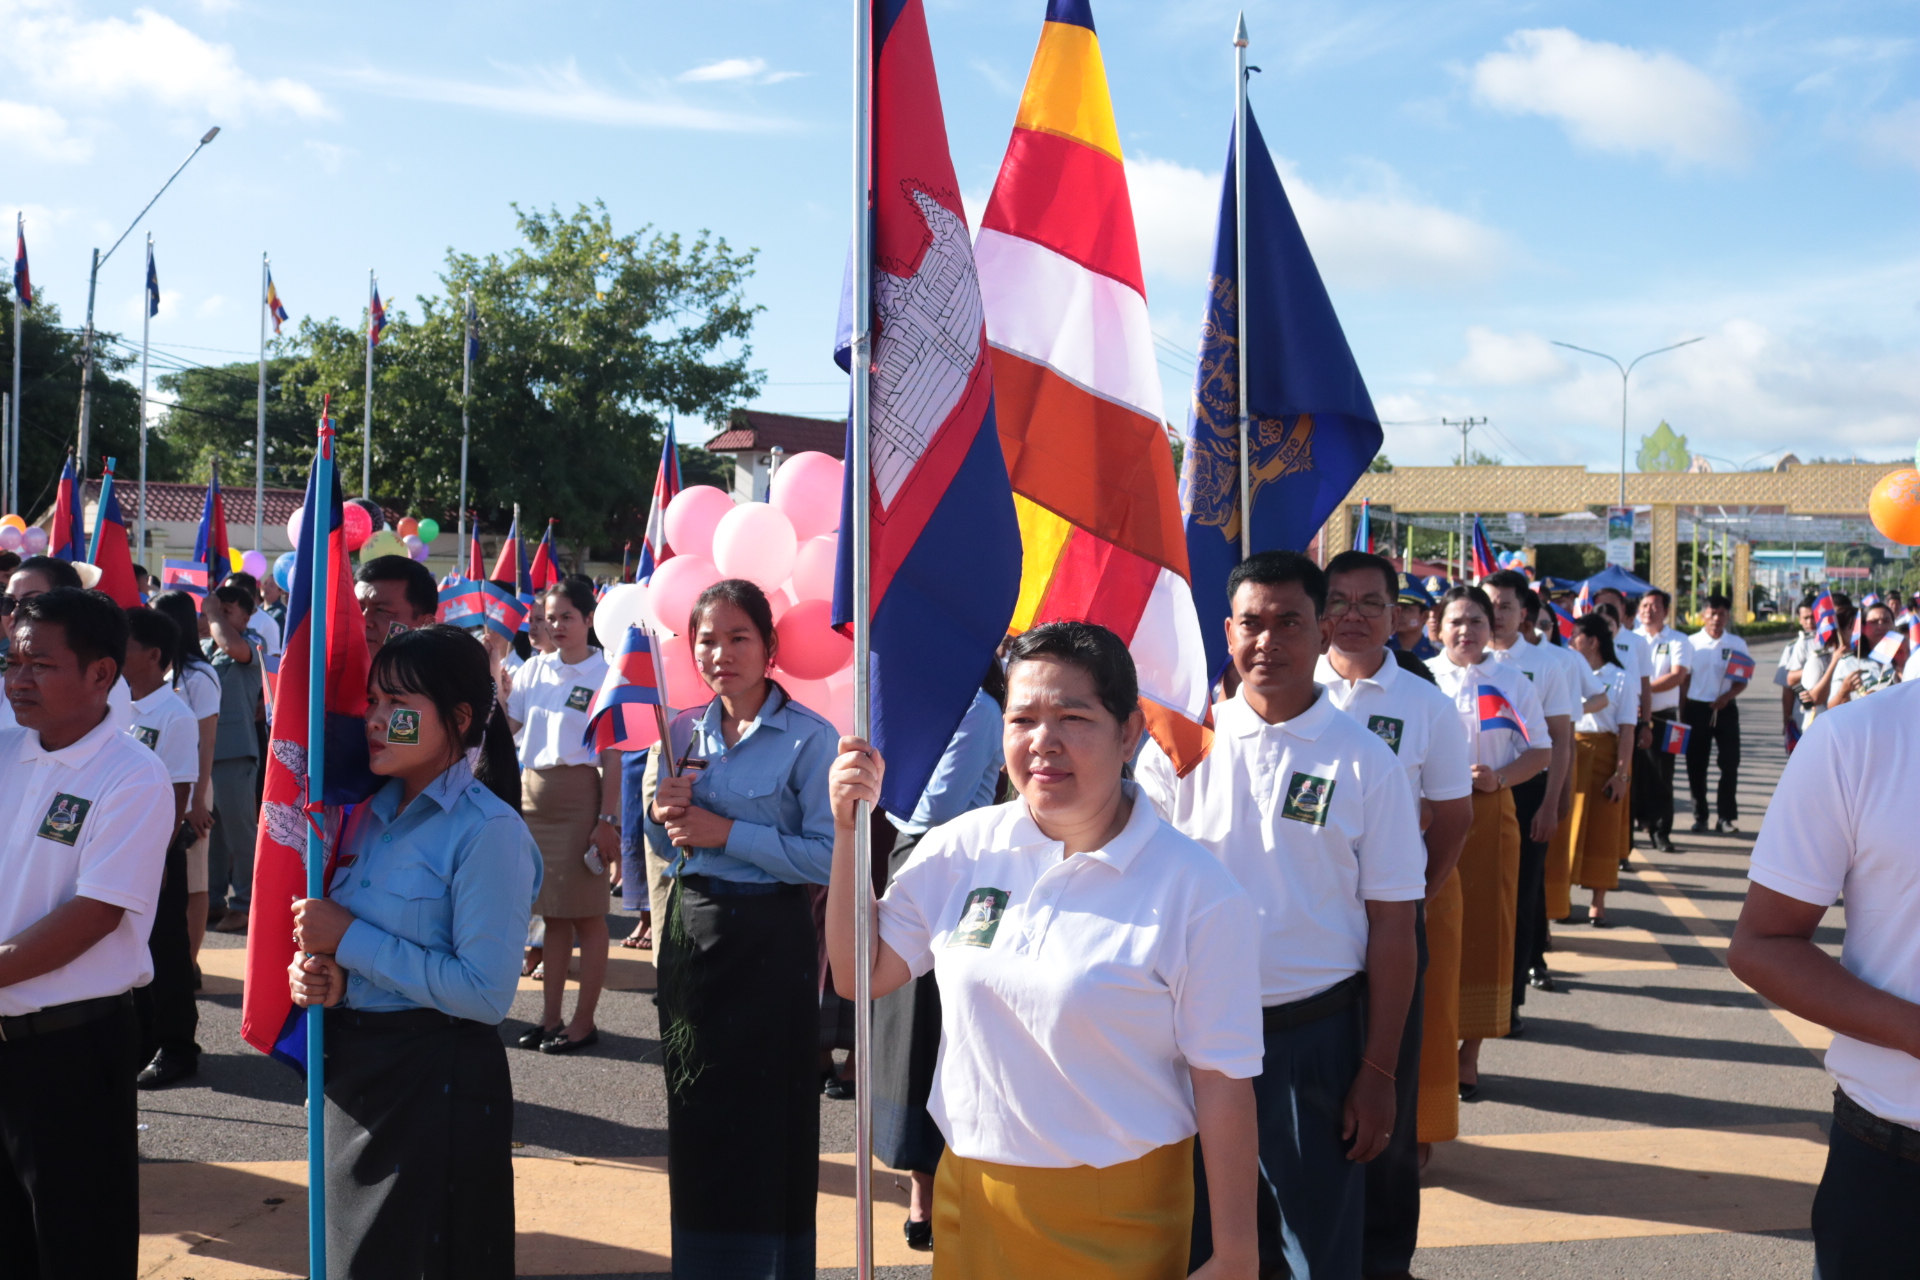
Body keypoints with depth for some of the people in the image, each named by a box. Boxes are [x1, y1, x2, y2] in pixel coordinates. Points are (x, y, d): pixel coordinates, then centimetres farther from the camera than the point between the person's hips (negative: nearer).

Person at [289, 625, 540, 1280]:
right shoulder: (369, 812, 6)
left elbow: (486, 992, -23)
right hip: (351, 1067, 8)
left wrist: (349, 939, -19)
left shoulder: (487, 832, -17)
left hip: (440, 1079, -7)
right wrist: (317, 972, -7)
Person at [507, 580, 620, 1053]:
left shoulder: (605, 676, -7)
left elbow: (612, 755, -9)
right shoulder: (534, 669, 9)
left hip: (579, 796, -5)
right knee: (552, 913, 13)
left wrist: (608, 818, -14)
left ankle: (583, 1022, 8)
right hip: (533, 792, 6)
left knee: (586, 915, 1)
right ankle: (550, 1017, 20)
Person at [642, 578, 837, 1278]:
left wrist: (727, 832, -18)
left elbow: (827, 855, -18)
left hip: (769, 938, -6)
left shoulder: (809, 738, -11)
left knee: (767, 1115, 3)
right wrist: (663, 816, -6)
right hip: (690, 927, 6)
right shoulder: (684, 732, 7)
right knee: (696, 1114, 14)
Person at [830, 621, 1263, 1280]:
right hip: (968, 1196, 4)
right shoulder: (961, 847, 0)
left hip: (1117, 1223, -4)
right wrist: (851, 830, -5)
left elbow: (1223, 1082, -11)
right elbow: (859, 975, 5)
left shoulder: (1198, 892, -13)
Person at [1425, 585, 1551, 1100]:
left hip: (1490, 814, 1)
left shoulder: (1512, 683, 7)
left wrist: (1499, 778, -11)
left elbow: (1541, 751, 6)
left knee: (1484, 932, 4)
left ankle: (1470, 1052, 14)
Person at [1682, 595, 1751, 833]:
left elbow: (1742, 680, 3)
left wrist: (1726, 696, -15)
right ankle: (1700, 815, 13)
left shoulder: (1736, 644, 4)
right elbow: (1683, 679, 5)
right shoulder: (1691, 643, 3)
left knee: (1730, 763, 0)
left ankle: (1727, 816, 9)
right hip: (1697, 708, 0)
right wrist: (1682, 710, -1)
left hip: (1725, 709, 0)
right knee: (1696, 764, 3)